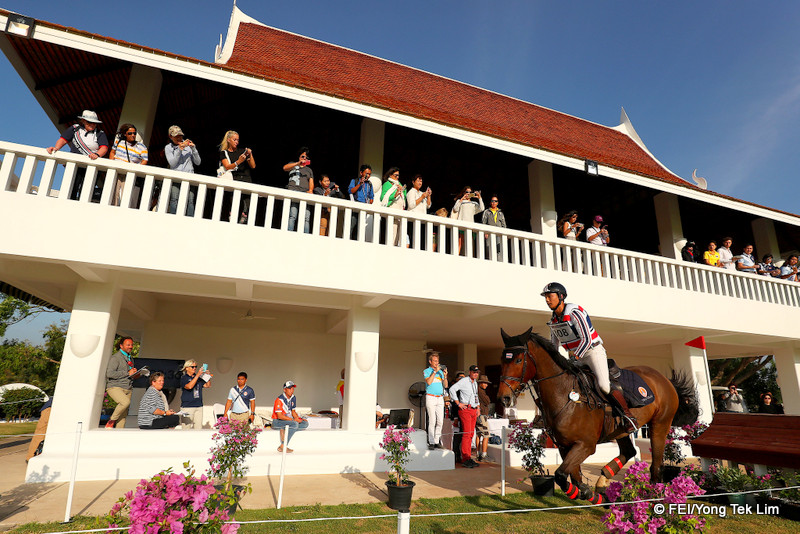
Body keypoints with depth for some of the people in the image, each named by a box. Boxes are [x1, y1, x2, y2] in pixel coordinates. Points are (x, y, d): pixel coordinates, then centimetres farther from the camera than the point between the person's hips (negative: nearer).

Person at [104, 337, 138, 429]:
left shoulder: (130, 358, 20)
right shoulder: (115, 357, -5)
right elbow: (110, 374, -17)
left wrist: (134, 374, 10)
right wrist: (127, 373, -15)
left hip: (128, 389, 7)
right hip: (115, 387, -7)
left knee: (123, 415, 3)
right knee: (125, 402, -30)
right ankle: (111, 421, -9)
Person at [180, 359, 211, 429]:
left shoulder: (199, 378, 14)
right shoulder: (184, 378, -1)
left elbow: (208, 385, 13)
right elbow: (189, 386, -19)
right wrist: (197, 375, -21)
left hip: (199, 406, 5)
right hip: (187, 407, -5)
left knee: (199, 427, 2)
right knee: (187, 428, -5)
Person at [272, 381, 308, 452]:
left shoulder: (293, 398, 6)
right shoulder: (279, 400, -17)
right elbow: (279, 416, -21)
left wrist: (298, 418, -7)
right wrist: (293, 419, -22)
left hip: (289, 420, 7)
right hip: (277, 422, -7)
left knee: (305, 423, -10)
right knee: (294, 424, -33)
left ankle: (284, 430, -12)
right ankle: (283, 446, -26)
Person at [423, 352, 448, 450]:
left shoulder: (440, 371, 14)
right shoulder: (426, 371, 2)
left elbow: (445, 386, 11)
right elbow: (429, 382, -15)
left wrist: (445, 376, -4)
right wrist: (435, 371, -14)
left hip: (440, 398, 4)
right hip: (431, 398, -4)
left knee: (440, 421, 1)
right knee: (432, 421, -7)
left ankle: (437, 441, 9)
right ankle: (431, 442, 0)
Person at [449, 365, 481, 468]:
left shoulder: (475, 383, 17)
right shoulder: (464, 381, -8)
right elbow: (452, 389, -17)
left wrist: (478, 408, 19)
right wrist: (458, 403, -15)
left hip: (473, 410, 8)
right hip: (465, 410, -8)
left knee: (471, 434, 7)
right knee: (466, 433, -11)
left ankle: (468, 457, 13)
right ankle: (465, 459, -9)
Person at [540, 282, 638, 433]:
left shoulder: (575, 313, -19)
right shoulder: (553, 321, 5)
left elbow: (586, 340, -24)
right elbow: (553, 346, 15)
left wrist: (574, 358, -30)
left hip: (594, 351, -8)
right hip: (576, 356, 8)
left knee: (604, 385, -23)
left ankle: (629, 416, -5)